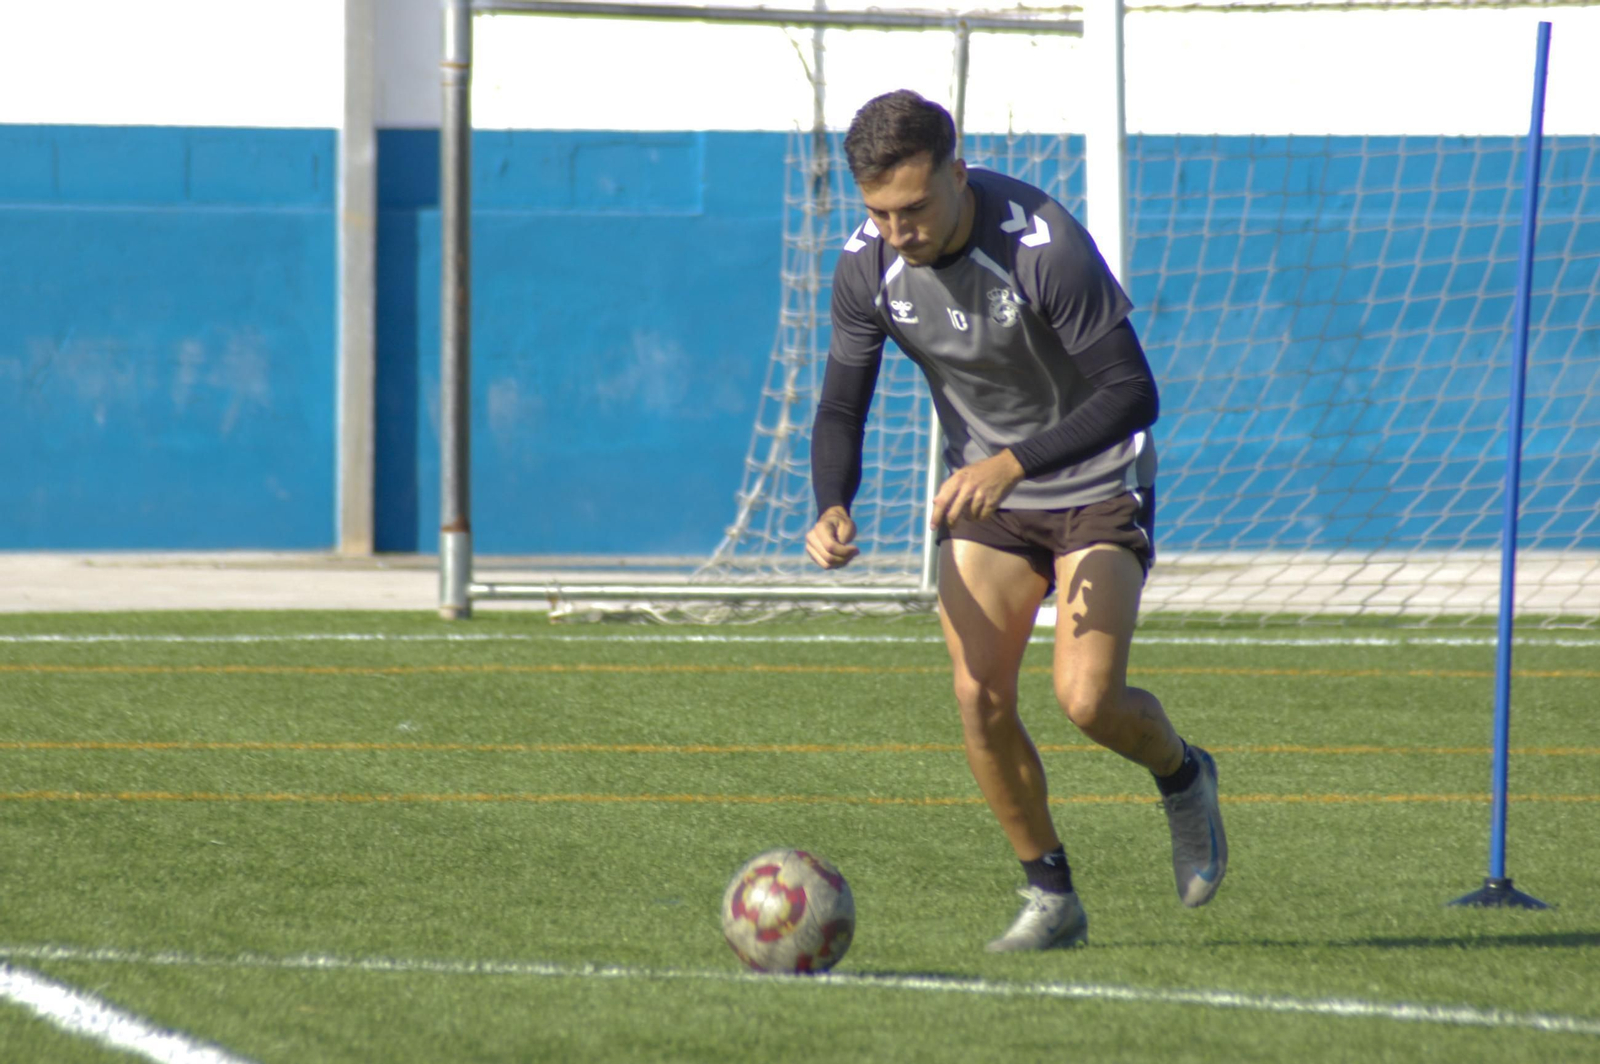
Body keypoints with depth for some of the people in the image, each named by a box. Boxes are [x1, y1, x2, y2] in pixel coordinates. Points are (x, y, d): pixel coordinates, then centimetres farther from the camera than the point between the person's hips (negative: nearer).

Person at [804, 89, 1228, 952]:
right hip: (984, 491, 5)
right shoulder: (867, 265, -13)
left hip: (1098, 489, -5)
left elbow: (1132, 393, -29)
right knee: (978, 698, -9)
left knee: (1087, 699, -17)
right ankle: (1050, 896, 9)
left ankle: (1182, 778, 18)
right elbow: (842, 405, -5)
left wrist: (1012, 463, -39)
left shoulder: (1042, 247, -29)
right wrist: (832, 509, -26)